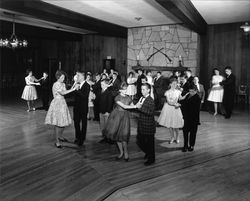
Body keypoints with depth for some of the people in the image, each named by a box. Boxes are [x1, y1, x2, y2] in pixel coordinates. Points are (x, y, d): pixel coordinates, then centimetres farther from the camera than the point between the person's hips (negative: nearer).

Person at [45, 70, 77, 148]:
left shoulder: (63, 84, 12)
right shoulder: (56, 84, -12)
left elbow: (65, 93, 7)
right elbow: (62, 93, -23)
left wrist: (71, 89, -4)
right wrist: (73, 89, -22)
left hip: (63, 103, 8)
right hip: (57, 103, -8)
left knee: (64, 121, 12)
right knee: (57, 123, -5)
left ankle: (60, 136, 32)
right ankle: (57, 141, 2)